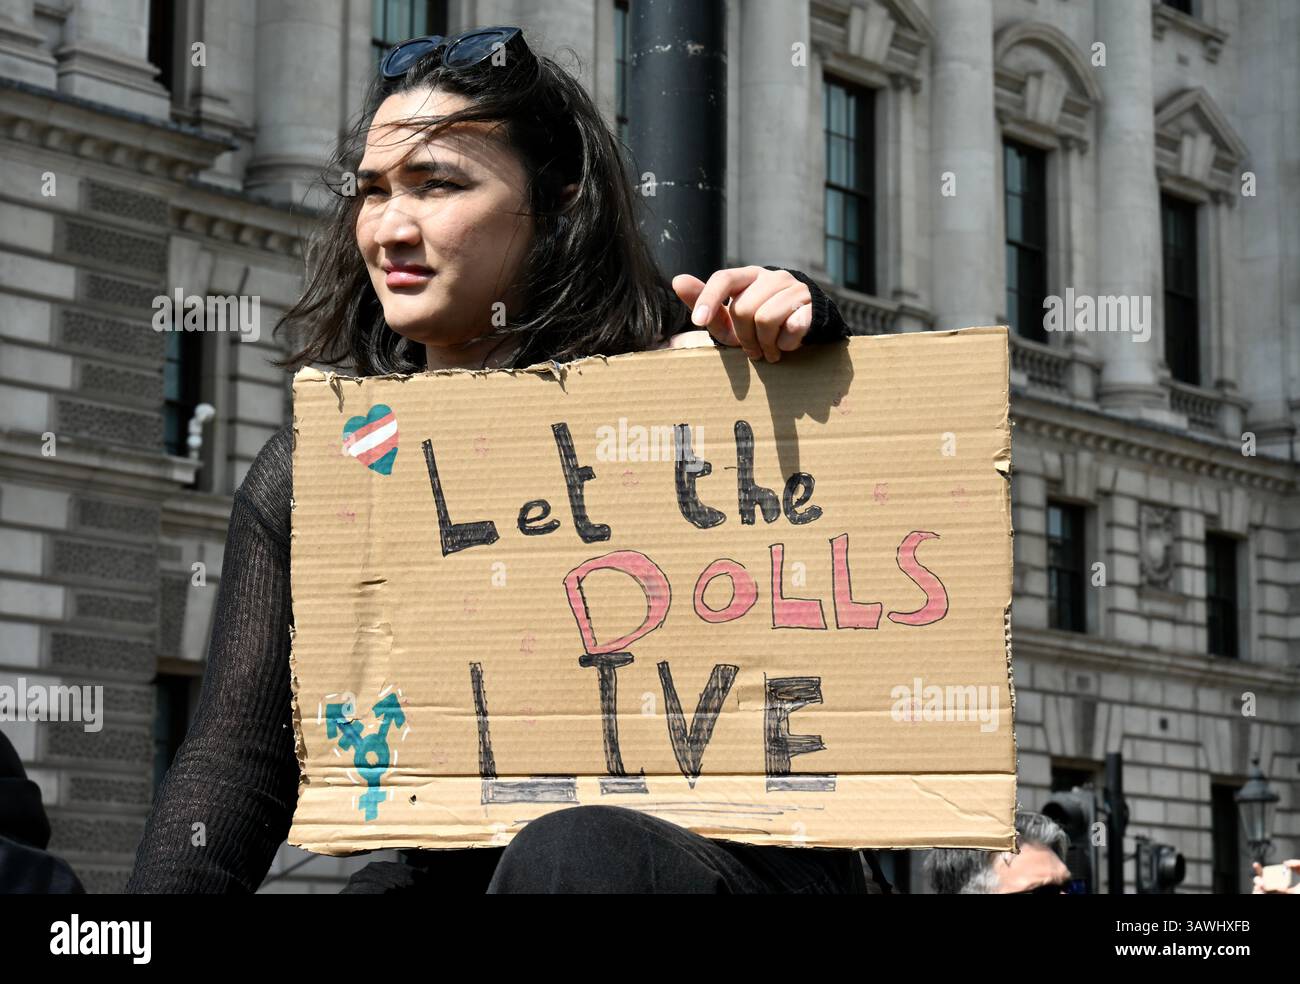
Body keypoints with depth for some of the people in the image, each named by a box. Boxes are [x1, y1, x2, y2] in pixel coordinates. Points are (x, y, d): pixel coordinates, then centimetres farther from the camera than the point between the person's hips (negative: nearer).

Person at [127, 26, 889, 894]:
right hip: (461, 868, 4)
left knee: (574, 851, -34)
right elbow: (240, 756, 1)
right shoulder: (307, 474, 6)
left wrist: (808, 327, -21)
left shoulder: (677, 389, -5)